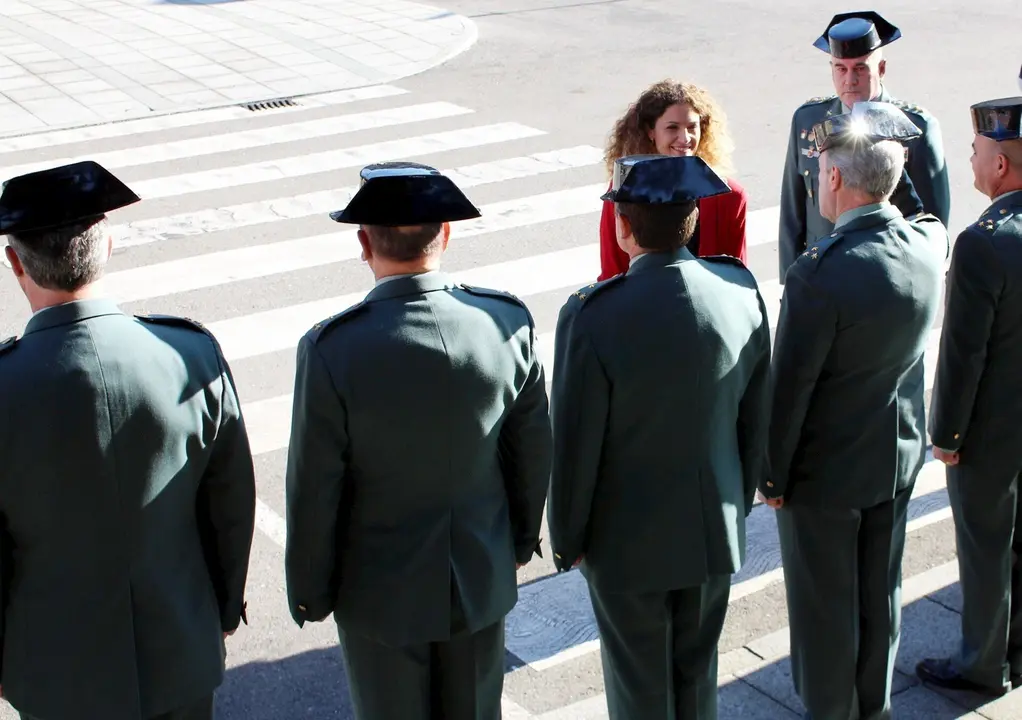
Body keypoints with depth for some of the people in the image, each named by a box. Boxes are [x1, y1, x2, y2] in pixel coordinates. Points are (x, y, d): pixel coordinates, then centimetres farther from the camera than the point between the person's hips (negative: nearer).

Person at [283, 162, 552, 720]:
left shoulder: (331, 350, -25)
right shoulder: (509, 321, -16)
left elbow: (314, 491, -16)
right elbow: (533, 450, -3)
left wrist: (309, 591, 0)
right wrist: (521, 538, 14)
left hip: (382, 590, -3)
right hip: (483, 578, 3)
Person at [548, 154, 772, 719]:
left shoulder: (592, 316, -27)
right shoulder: (742, 291, -12)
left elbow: (575, 446, -18)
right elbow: (756, 416, 0)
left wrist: (567, 538, -2)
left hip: (627, 540, -4)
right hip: (715, 529, 4)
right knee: (698, 672, 23)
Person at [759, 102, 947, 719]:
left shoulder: (820, 275, -31)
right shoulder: (931, 242, -12)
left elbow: (791, 388, -22)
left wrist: (772, 475, -9)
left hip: (827, 467, -7)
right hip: (898, 456, 7)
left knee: (825, 608, 13)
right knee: (881, 593, 23)